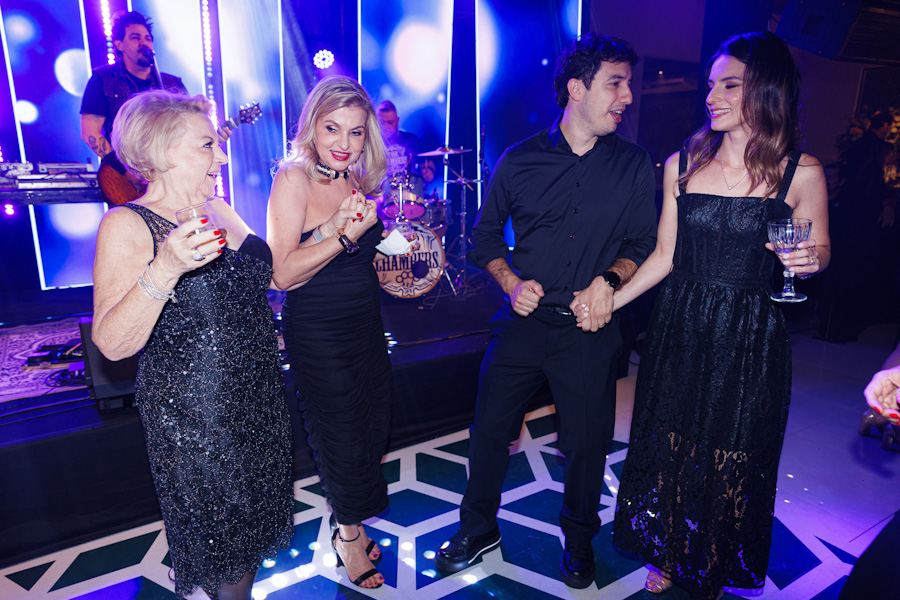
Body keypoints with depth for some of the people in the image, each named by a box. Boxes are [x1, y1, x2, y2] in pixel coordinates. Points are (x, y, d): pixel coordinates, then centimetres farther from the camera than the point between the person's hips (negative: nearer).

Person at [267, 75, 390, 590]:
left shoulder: (358, 180, 7)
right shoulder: (295, 178, -14)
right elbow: (283, 273, -22)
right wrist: (343, 236, -30)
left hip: (366, 323, 7)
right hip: (318, 331, -7)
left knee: (374, 427, 16)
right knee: (342, 438, 8)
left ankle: (348, 522, 40)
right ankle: (349, 533, 35)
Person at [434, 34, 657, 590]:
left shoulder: (635, 166, 2)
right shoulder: (519, 160, 1)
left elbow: (643, 244, 5)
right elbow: (486, 233, 8)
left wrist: (607, 279, -14)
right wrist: (512, 282, -8)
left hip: (589, 331, 0)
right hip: (522, 322, 1)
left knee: (587, 444, 10)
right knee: (489, 431, 8)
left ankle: (579, 539, 40)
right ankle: (479, 528, 35)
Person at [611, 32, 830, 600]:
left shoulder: (801, 173, -6)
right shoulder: (681, 164, 1)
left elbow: (818, 251, 6)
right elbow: (664, 255, 5)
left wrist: (809, 259, -17)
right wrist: (610, 301, -2)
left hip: (750, 340, -2)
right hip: (681, 332, 2)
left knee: (733, 461, 12)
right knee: (669, 447, 13)